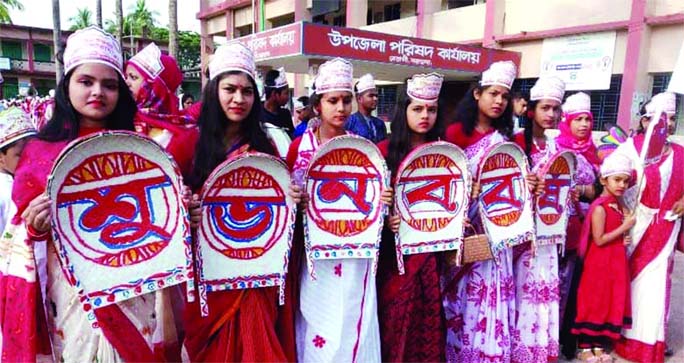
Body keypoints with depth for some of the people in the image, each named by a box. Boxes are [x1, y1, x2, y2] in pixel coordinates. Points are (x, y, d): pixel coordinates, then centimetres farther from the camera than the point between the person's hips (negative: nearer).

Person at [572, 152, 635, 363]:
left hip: (616, 263, 8)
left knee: (613, 303, 13)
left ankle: (599, 346, 25)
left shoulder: (620, 206, 8)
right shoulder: (600, 208, -17)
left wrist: (625, 239, -3)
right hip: (599, 264, -8)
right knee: (593, 303, 1)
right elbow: (599, 240, -20)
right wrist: (624, 227, -16)